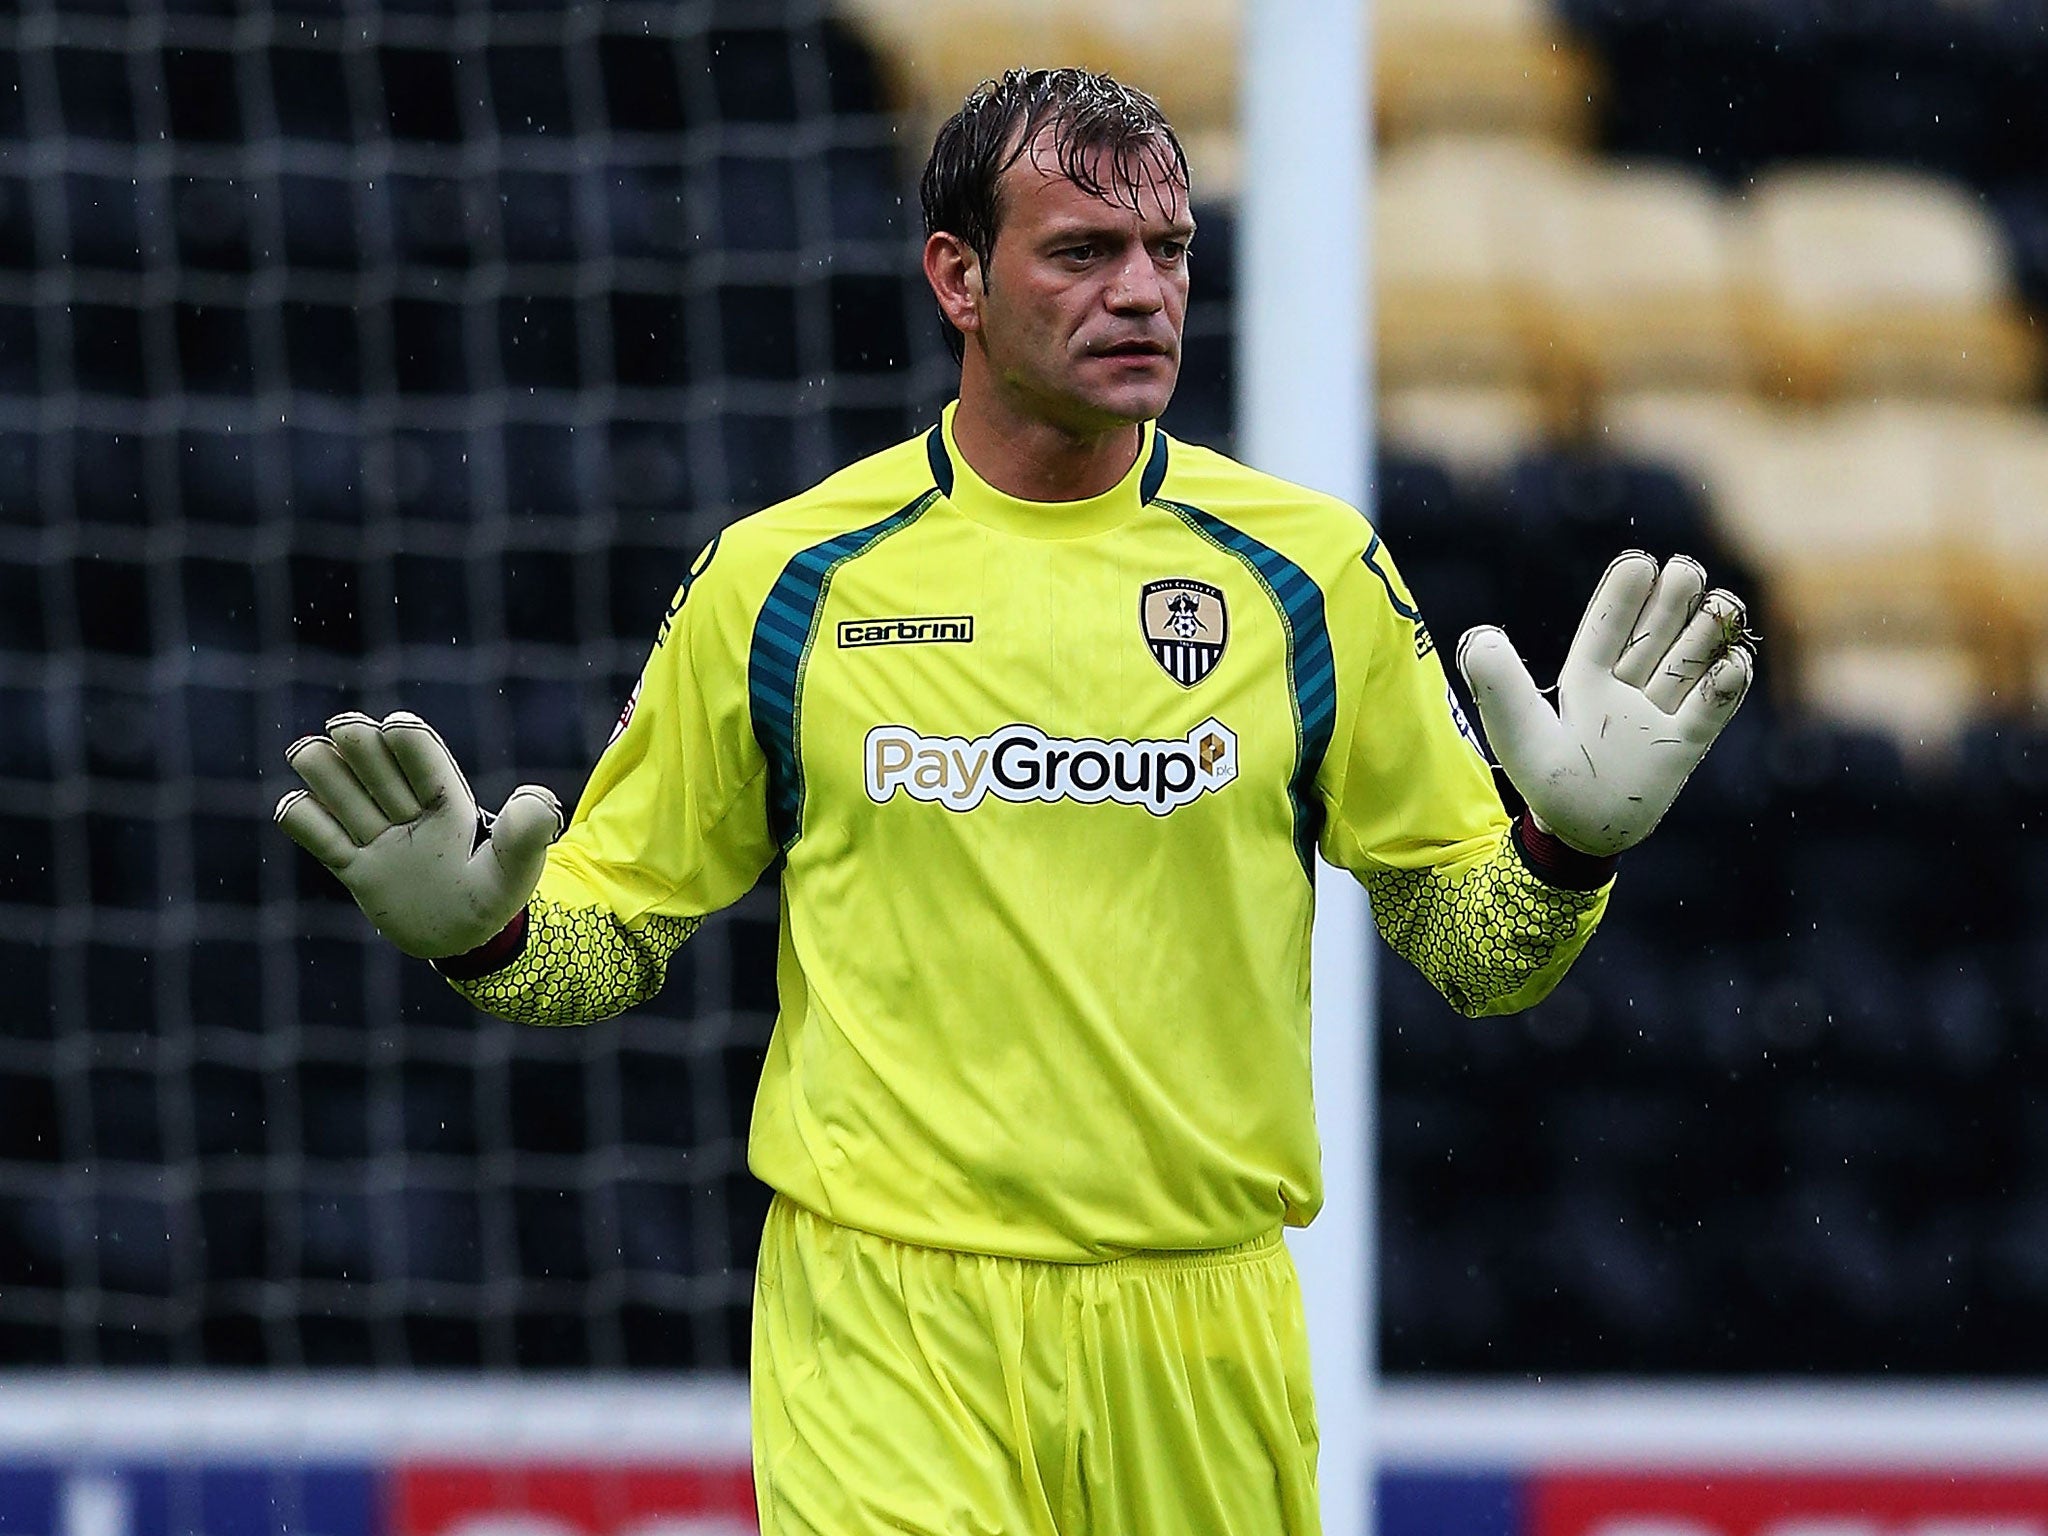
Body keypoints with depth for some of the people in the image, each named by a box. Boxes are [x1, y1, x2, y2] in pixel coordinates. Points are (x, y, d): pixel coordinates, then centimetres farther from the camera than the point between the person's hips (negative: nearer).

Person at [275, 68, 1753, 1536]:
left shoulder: (1310, 571, 4)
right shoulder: (779, 582, 2)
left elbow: (1475, 947, 8)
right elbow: (620, 928, 11)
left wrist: (1569, 848, -12)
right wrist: (481, 930, -10)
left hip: (1205, 1335, 2)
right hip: (887, 1334, -2)